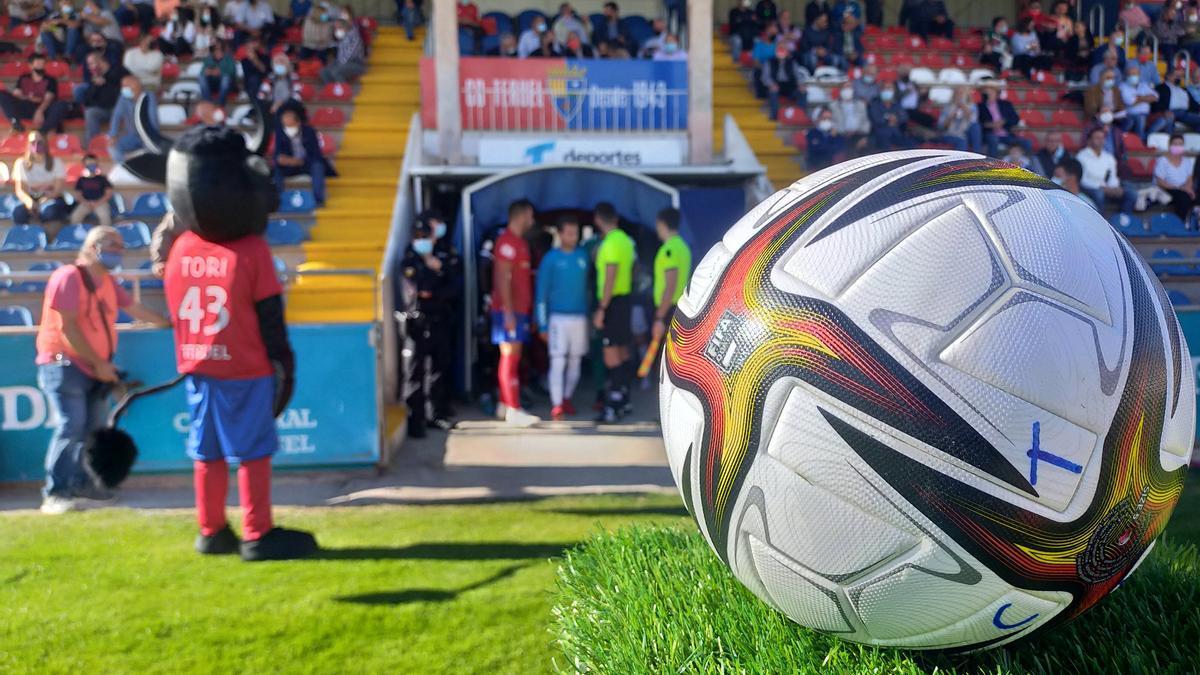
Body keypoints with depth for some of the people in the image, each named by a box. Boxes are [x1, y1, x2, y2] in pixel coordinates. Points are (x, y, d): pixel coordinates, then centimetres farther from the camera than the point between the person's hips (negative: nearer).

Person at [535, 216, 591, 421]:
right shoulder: (550, 258, -4)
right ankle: (556, 406, -7)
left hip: (580, 317, 4)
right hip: (558, 317, -4)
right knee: (558, 361, -8)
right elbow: (542, 292, -3)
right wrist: (542, 325, -6)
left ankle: (567, 398, 26)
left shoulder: (584, 256, 5)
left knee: (575, 361, 10)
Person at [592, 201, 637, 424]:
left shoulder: (610, 243, -16)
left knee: (612, 358, -9)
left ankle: (613, 407, -8)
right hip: (625, 299, 10)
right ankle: (623, 401, 23)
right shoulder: (626, 240, 12)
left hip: (613, 302, -10)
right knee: (623, 354, 15)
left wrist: (601, 309, -19)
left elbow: (610, 278, -21)